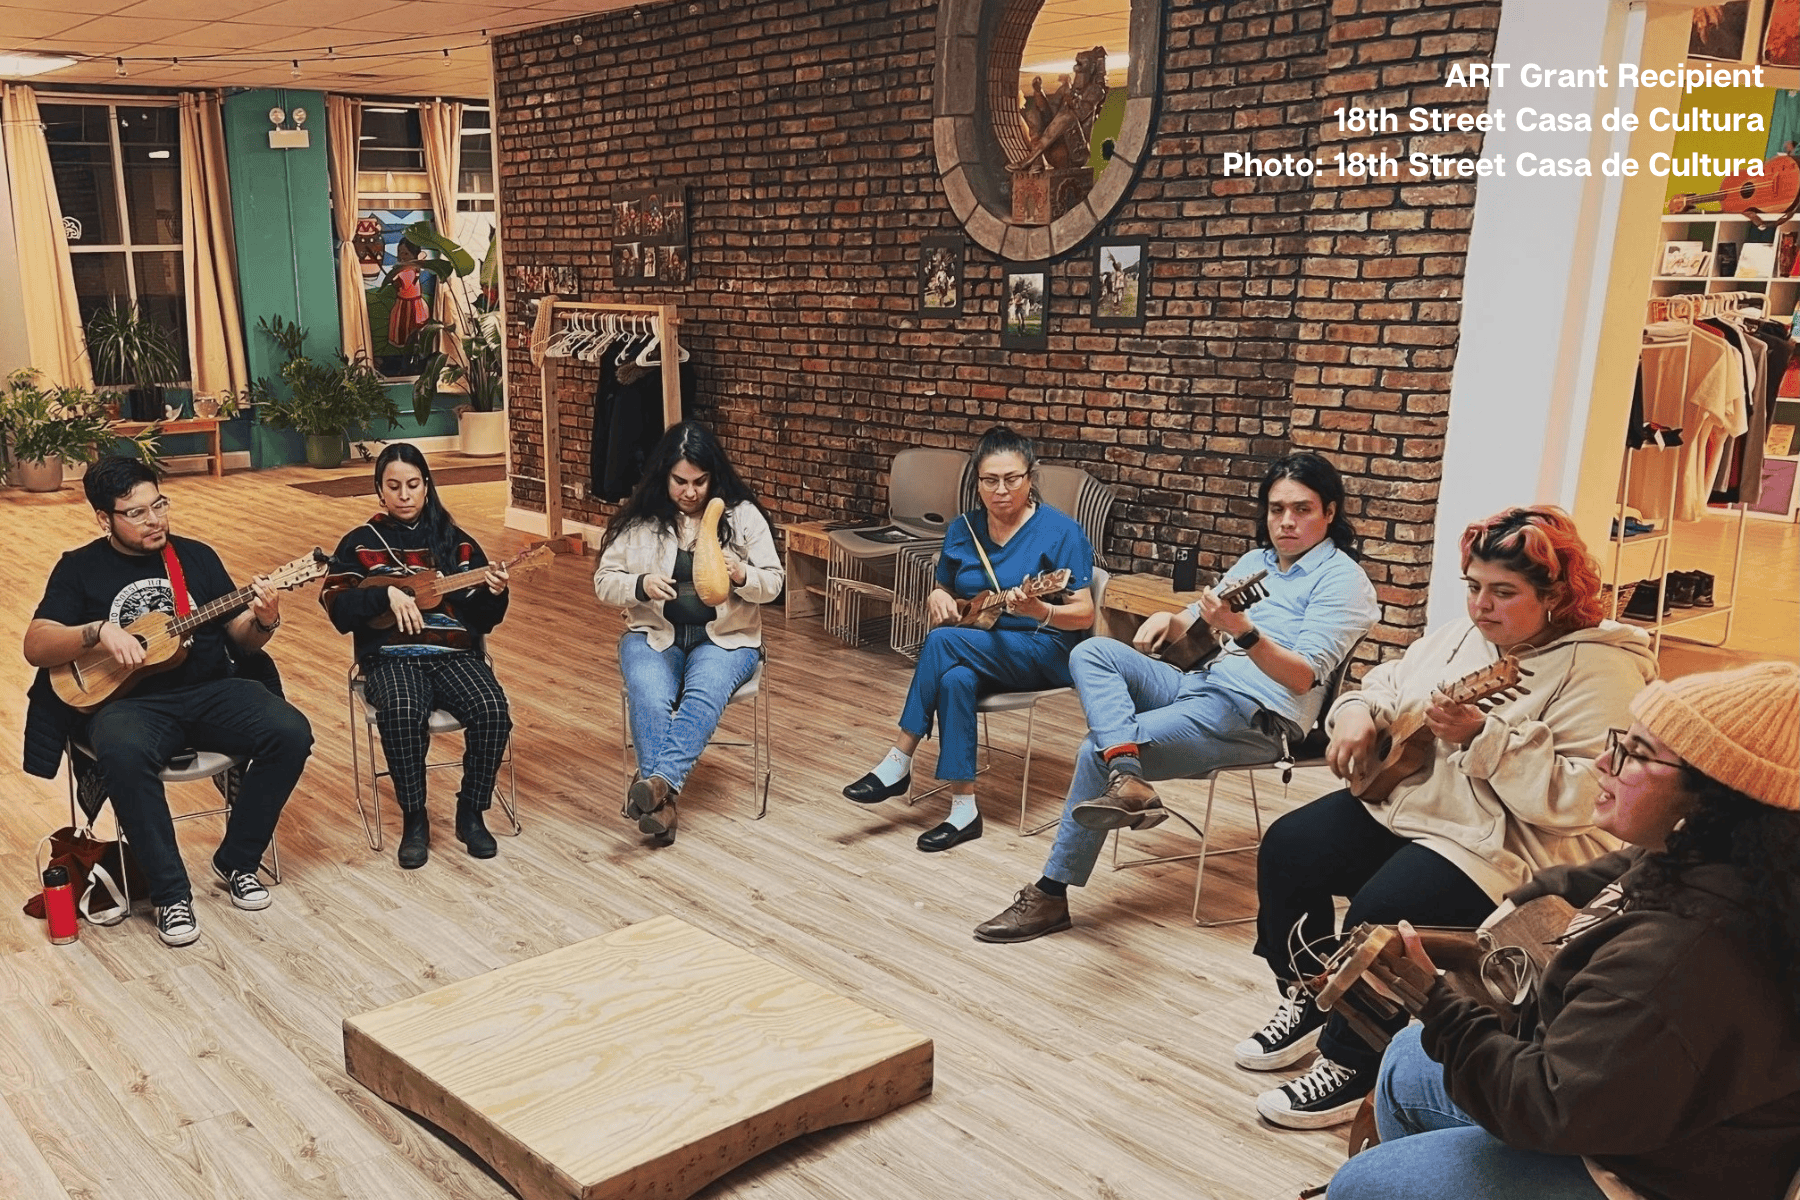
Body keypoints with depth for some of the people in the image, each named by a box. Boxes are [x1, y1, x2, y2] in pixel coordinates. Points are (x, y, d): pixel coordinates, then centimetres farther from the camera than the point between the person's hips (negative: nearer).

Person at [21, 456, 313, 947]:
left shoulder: (196, 556, 12)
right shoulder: (79, 569, 7)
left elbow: (239, 639, 11)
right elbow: (35, 646, -3)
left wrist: (264, 622, -13)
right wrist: (99, 632, -20)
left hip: (213, 690, 3)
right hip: (130, 701, -2)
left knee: (291, 733, -24)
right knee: (123, 753, -38)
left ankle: (237, 861, -4)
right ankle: (170, 893, -22)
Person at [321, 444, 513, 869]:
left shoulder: (455, 541, 12)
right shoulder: (360, 543, 9)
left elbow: (483, 622, 9)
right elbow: (338, 610, -3)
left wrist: (494, 593, -12)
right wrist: (386, 594, -17)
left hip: (455, 654, 2)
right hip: (391, 658, -1)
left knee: (493, 712, -27)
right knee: (402, 714, -35)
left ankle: (471, 812, -6)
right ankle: (413, 818, -14)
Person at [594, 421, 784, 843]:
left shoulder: (742, 515, -1)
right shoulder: (638, 519, 1)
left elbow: (774, 582, 0)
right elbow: (603, 582, 3)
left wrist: (741, 575, -23)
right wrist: (640, 585, -19)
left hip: (724, 635, -1)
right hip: (653, 633, 1)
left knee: (703, 693, -34)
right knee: (648, 696, -32)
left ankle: (660, 782, -47)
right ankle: (661, 800, -34)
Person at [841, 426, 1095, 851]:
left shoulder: (1060, 531, -9)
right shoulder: (963, 529, 7)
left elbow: (1084, 613, -12)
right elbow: (942, 592, 20)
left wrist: (1038, 611, -31)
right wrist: (937, 598, -5)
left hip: (1045, 651, -5)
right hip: (975, 650, 5)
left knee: (941, 642, -28)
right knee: (954, 679, -32)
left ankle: (899, 763, -17)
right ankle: (963, 808, -26)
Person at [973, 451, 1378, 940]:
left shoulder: (1342, 578, -4)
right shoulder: (1256, 560, 20)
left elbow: (1304, 677, -15)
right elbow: (1197, 620, 25)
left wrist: (1244, 631, -32)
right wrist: (1171, 620, 0)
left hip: (1257, 716, -8)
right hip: (1197, 683, 8)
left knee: (1095, 754, -18)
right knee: (1091, 652, -14)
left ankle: (1052, 895, -10)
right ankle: (1126, 777, -36)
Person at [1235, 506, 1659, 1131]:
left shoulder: (1599, 669, -17)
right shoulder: (1462, 635, 8)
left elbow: (1578, 797, -27)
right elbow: (1390, 682, 18)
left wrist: (1484, 739, -33)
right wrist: (1358, 713, -5)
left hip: (1507, 847, -8)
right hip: (1402, 800, 9)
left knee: (1378, 913, -27)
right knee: (1286, 849, -3)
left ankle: (1351, 1066, -3)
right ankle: (1307, 1002, 16)